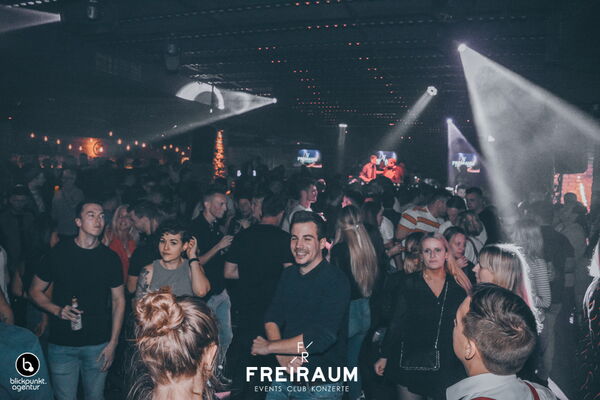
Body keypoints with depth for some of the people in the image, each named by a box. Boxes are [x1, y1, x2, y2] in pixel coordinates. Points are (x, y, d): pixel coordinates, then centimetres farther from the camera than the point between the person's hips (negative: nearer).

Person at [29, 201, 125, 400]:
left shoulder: (110, 257, -2)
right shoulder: (59, 251, -5)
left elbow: (119, 301, 3)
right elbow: (35, 291, 3)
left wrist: (113, 343, -2)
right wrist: (58, 310, -15)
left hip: (98, 345, 1)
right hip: (61, 345, -1)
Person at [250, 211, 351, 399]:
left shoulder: (335, 280, -19)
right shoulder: (289, 274, 3)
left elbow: (322, 338, -27)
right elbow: (272, 317, -1)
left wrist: (269, 347, -18)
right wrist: (282, 355, -21)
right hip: (285, 375, 5)